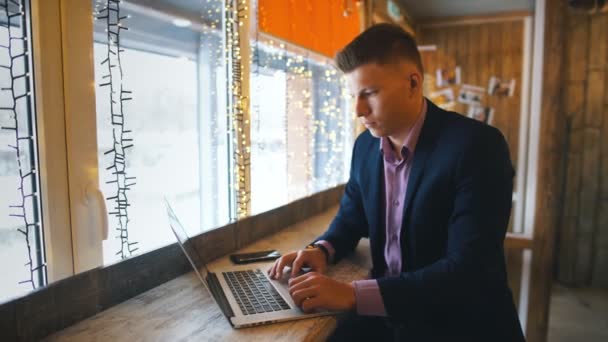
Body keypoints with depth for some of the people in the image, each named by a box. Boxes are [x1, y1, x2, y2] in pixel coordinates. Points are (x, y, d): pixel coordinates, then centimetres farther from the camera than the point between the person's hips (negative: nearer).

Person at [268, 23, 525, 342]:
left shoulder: (476, 146, -19)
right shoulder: (366, 144, 1)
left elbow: (468, 271, -25)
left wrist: (353, 294, -30)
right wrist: (322, 249, -6)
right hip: (388, 311, 5)